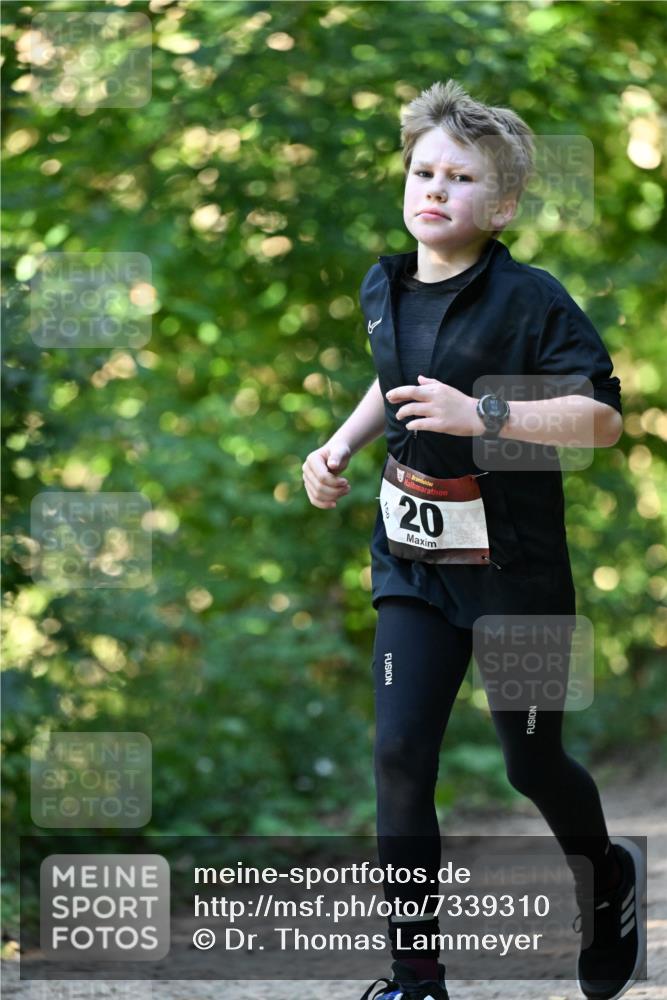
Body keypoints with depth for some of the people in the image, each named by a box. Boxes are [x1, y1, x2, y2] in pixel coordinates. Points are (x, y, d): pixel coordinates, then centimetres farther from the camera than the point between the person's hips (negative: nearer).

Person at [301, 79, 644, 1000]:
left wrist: (482, 415, -32)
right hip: (413, 563, 5)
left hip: (514, 570, -4)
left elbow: (604, 416, -24)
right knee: (400, 754, -6)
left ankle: (610, 880, 42)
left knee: (532, 763, 9)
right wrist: (341, 446, 9)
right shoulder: (384, 290, 3)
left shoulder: (530, 299, -16)